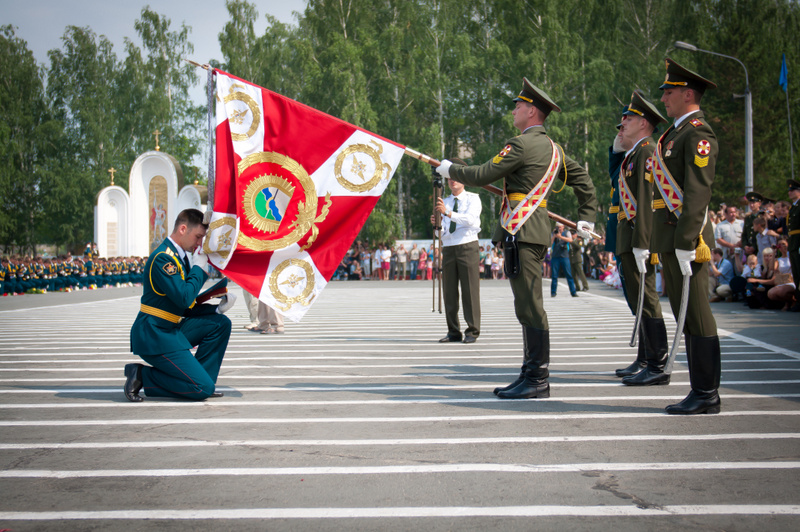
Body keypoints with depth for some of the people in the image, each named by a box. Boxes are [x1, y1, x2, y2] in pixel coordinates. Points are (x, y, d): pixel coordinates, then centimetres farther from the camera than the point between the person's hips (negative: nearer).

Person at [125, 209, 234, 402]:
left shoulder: (178, 256, 14)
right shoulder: (163, 257, -17)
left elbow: (187, 308, 15)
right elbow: (184, 298, -26)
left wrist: (218, 308, 1)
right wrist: (199, 267, -12)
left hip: (171, 329, 10)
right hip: (154, 335, -10)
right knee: (204, 389, -13)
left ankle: (198, 379, 6)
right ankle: (143, 376, -4)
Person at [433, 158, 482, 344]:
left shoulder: (473, 198, 3)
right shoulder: (444, 202, 17)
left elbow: (470, 219, -17)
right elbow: (442, 233, 14)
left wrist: (448, 213, -27)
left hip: (467, 246, -5)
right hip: (448, 248, 5)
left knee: (470, 290, -6)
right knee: (449, 292, 5)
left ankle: (472, 332, -1)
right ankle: (453, 332, 12)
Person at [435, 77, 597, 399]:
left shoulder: (521, 145, -11)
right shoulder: (552, 147, 18)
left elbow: (482, 176, -9)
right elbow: (583, 181, 24)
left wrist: (451, 170, 7)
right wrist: (586, 217, 28)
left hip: (521, 233, -10)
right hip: (535, 232, 10)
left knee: (529, 306, -8)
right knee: (528, 306, 12)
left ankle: (536, 382, -6)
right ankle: (533, 376, 16)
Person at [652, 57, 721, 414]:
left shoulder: (698, 134, -10)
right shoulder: (675, 133, 20)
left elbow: (697, 193, -19)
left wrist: (685, 243, -23)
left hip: (687, 238, -10)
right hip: (670, 239, 10)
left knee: (697, 316, -5)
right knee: (686, 317, 12)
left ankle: (707, 395, 2)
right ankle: (700, 391, 19)